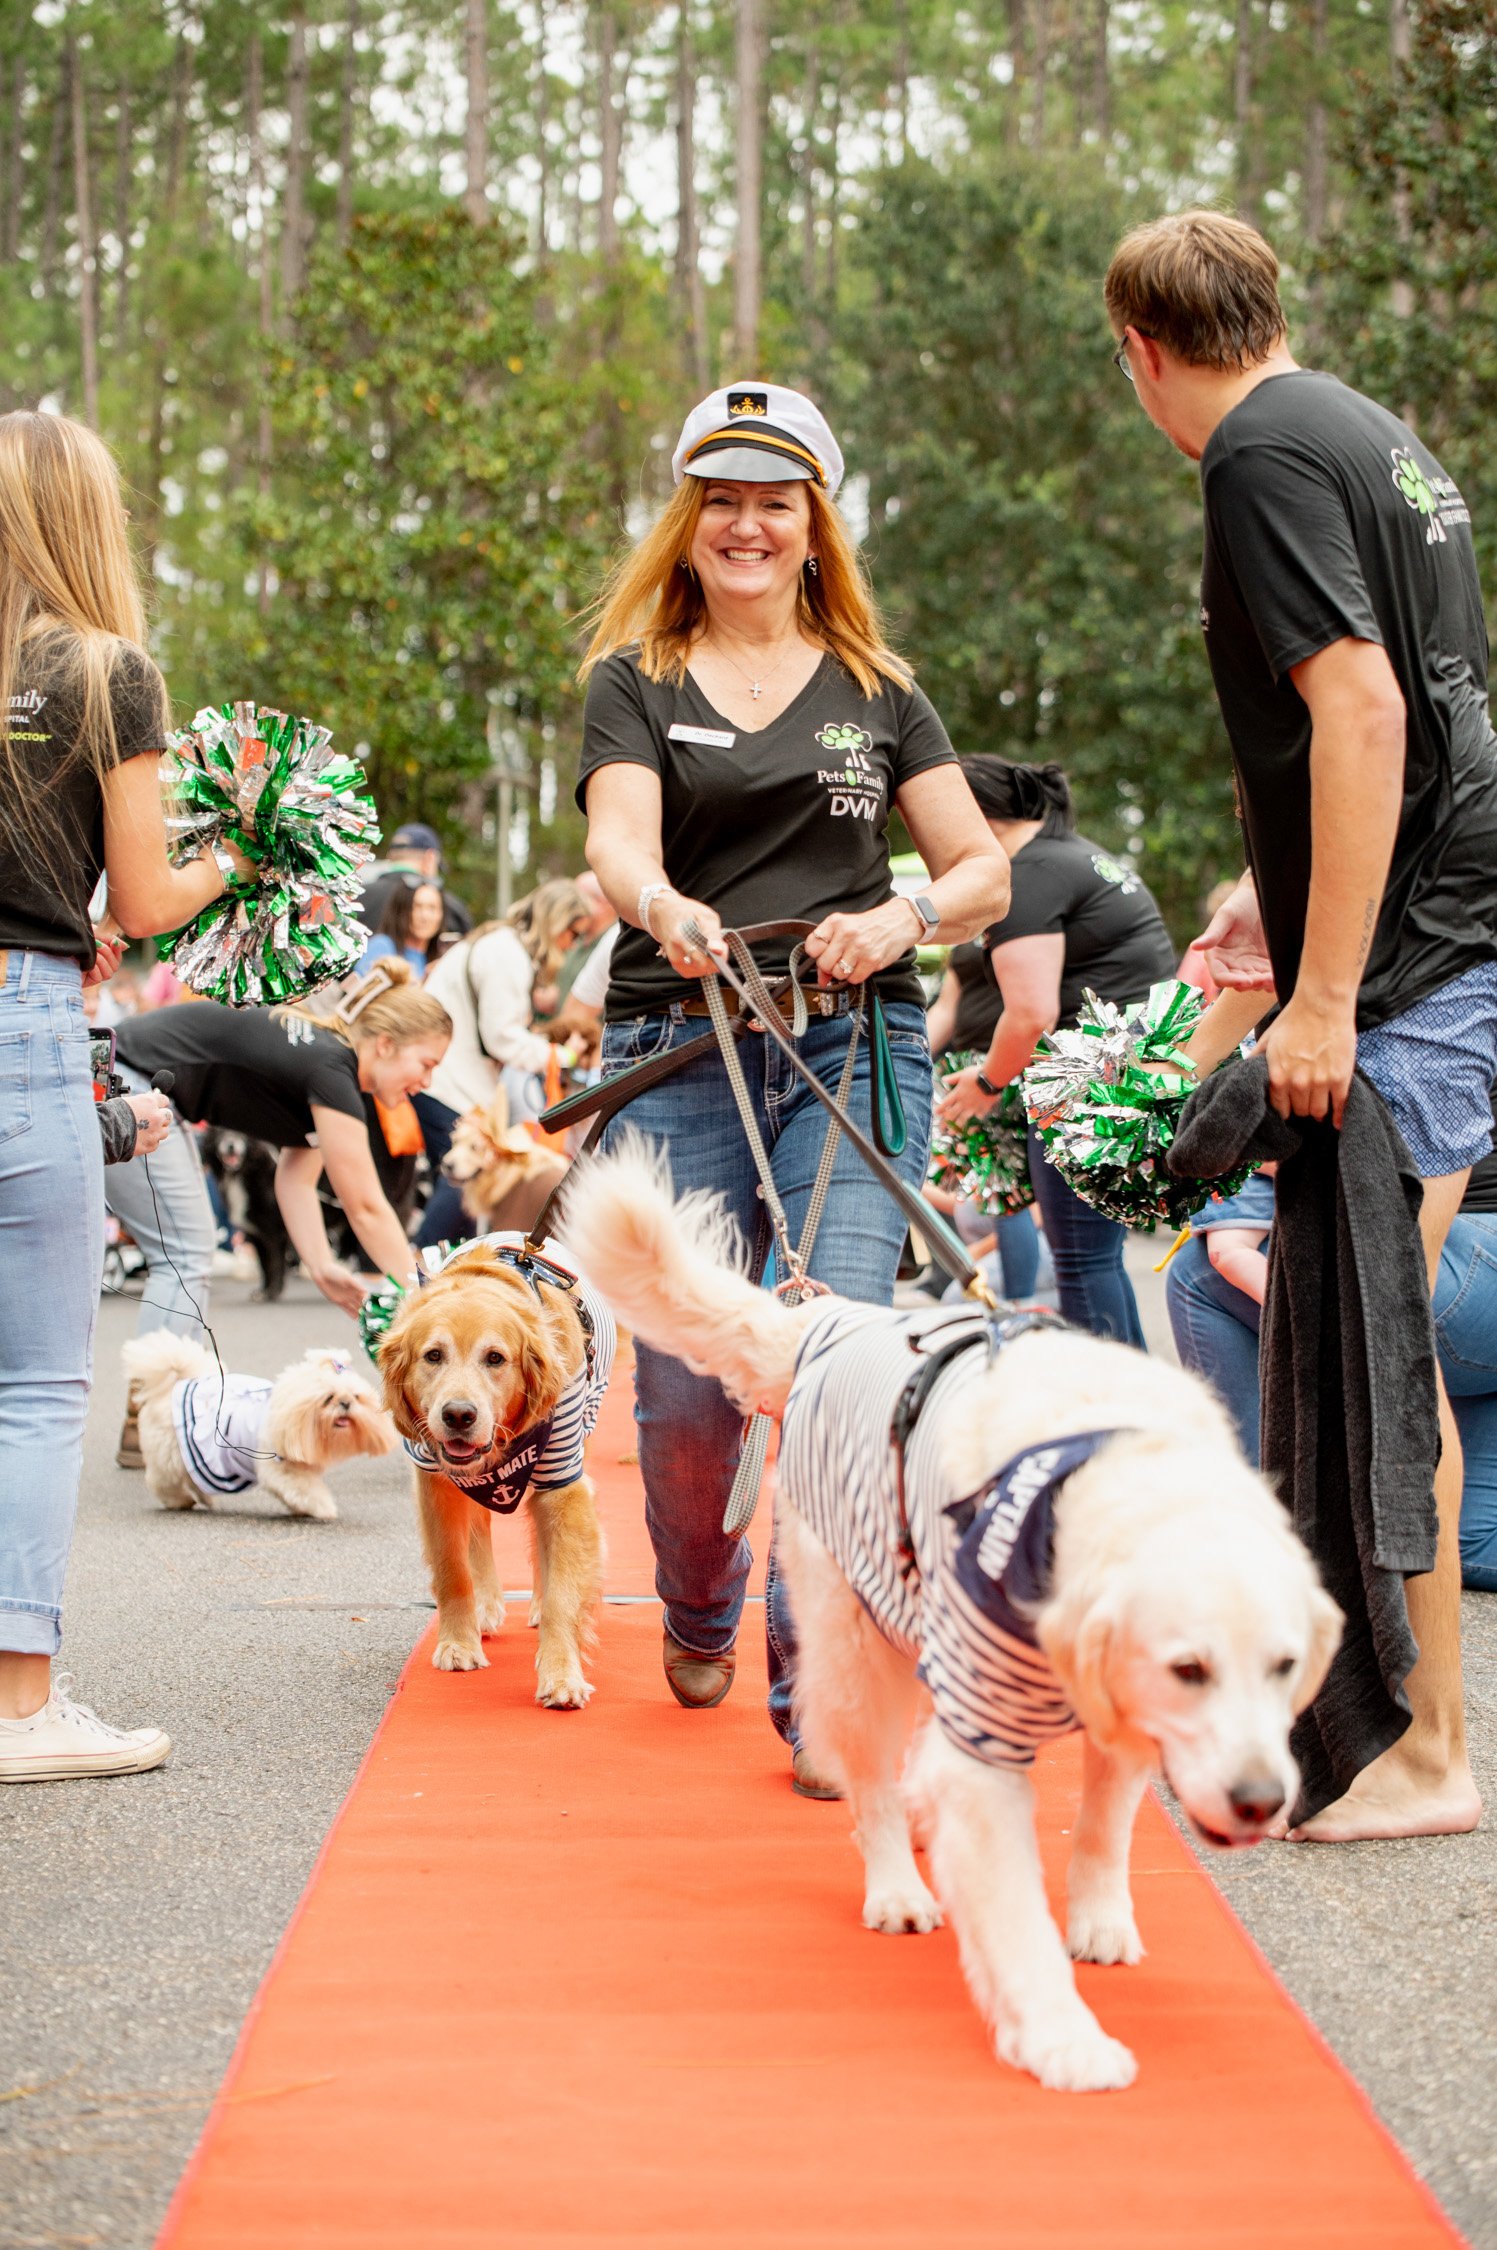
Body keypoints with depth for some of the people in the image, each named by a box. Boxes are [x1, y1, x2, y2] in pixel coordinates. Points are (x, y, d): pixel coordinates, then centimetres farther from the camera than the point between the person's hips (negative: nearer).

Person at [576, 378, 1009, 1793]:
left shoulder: (877, 691, 15)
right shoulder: (633, 680, 10)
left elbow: (985, 871, 11)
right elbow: (616, 838, -8)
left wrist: (904, 919, -11)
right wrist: (661, 905, -31)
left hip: (853, 1047, 1)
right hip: (678, 1053, 0)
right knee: (684, 1389, -2)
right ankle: (700, 1611, 29)